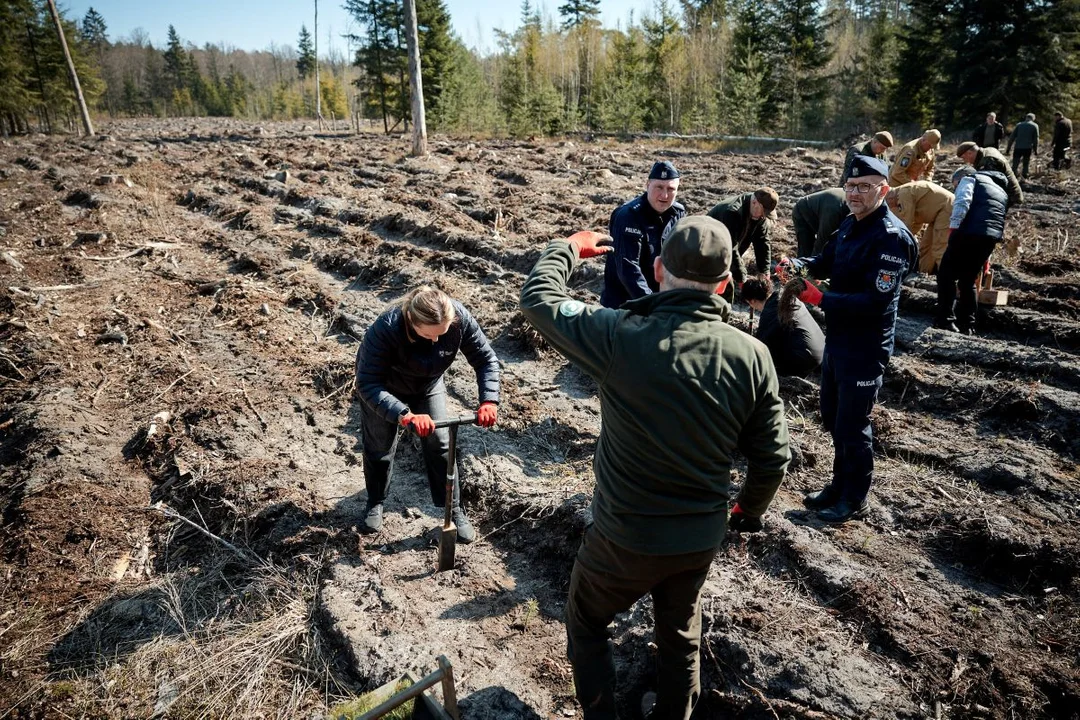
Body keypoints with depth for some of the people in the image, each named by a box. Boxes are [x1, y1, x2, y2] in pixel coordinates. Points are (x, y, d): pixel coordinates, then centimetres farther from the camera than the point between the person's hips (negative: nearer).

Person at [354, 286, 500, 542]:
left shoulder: (459, 317, -34)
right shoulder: (386, 328, -43)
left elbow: (486, 359, -22)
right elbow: (368, 384, -42)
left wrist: (489, 401, -36)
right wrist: (406, 416, -53)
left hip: (428, 386, 2)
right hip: (383, 386, -2)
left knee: (440, 444, 2)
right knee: (379, 447, 12)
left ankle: (454, 510, 20)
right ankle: (375, 503, 38)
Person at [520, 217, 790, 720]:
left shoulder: (621, 337, -25)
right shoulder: (752, 356, -14)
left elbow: (538, 298, -10)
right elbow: (772, 458, -4)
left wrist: (568, 248, 9)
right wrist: (750, 510, 16)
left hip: (625, 536, -3)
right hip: (703, 537, 4)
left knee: (586, 623, 26)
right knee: (681, 639, 29)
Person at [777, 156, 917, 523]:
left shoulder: (891, 237, -21)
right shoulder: (851, 224, 7)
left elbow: (876, 301, -27)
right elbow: (827, 261, 16)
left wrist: (822, 299, -27)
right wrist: (799, 264, -5)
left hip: (864, 348, -9)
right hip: (837, 339, 9)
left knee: (852, 425, 4)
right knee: (832, 417, 20)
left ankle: (855, 499, 23)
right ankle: (840, 483, 39)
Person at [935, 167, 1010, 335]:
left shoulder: (969, 179, 16)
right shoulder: (1002, 192, 37)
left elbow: (962, 202, -7)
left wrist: (953, 227, -14)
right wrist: (985, 260, 36)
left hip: (971, 231, -7)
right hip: (992, 236, 7)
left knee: (947, 274, 3)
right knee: (968, 279, 18)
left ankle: (945, 320, -3)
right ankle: (967, 324, 16)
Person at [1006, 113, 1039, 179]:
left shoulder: (1019, 124, 9)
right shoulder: (1035, 126, 6)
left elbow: (1012, 137, 5)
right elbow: (1036, 139, 4)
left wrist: (1008, 149, 6)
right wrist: (1036, 151, 10)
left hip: (1017, 148, 0)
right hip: (1028, 148, 0)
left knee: (1015, 165, -2)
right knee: (1025, 165, 13)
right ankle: (1024, 178, 12)